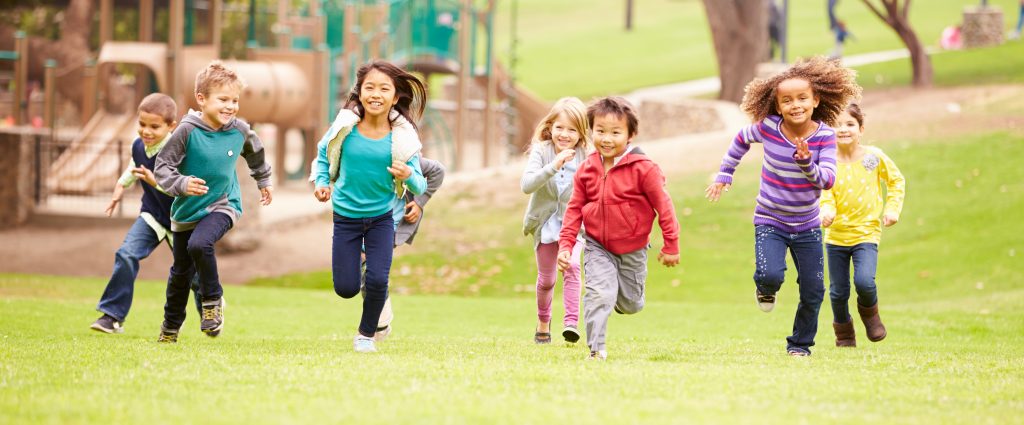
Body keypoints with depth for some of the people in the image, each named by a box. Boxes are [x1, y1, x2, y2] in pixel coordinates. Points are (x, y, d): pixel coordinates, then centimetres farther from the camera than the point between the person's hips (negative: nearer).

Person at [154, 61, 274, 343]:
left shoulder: (239, 130, -9)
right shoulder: (188, 131, -19)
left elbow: (255, 153, 15)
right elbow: (163, 166, -15)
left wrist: (264, 180, 27)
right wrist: (181, 184, -33)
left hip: (222, 205, -1)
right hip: (187, 210, 1)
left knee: (199, 244, -31)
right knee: (181, 271, 13)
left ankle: (213, 300, -11)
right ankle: (171, 326, 35)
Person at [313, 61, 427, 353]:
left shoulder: (402, 137, -17)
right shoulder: (345, 127, -16)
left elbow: (420, 186, -14)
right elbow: (324, 153, 5)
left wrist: (409, 176, -36)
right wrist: (322, 182, -11)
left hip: (381, 217, -1)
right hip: (346, 216, 1)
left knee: (377, 281, -11)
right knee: (346, 288, 1)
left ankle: (366, 334, 17)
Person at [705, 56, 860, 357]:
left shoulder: (824, 136, -13)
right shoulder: (768, 128, -13)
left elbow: (828, 180, -20)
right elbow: (741, 141, 8)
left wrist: (807, 164, -38)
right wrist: (724, 175, 12)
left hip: (807, 227, 1)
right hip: (770, 222, -1)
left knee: (813, 291, 4)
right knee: (770, 275, -25)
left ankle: (800, 342, 29)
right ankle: (766, 290, 13)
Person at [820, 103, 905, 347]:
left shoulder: (874, 156, -4)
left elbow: (896, 181, 10)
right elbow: (825, 193, -9)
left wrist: (892, 208, -1)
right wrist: (826, 211, -30)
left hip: (866, 232, -1)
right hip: (836, 234, 2)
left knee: (864, 281, -22)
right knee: (838, 292, 7)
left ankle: (869, 311, 11)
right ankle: (844, 332, 33)